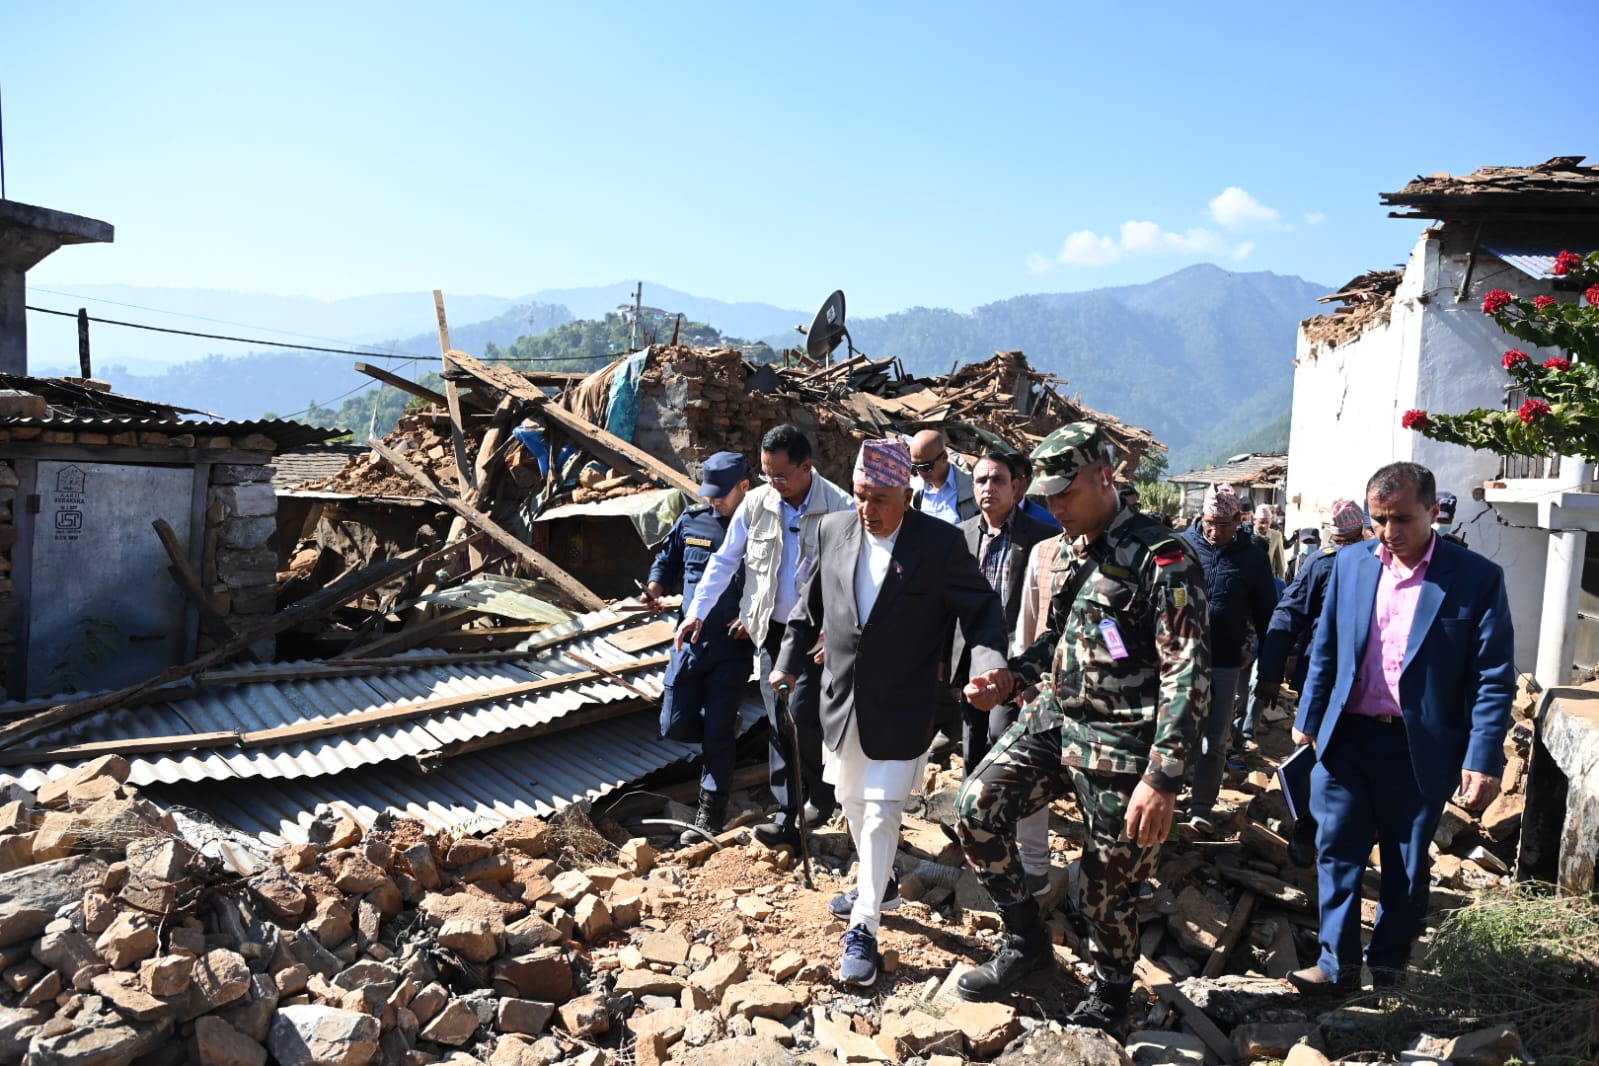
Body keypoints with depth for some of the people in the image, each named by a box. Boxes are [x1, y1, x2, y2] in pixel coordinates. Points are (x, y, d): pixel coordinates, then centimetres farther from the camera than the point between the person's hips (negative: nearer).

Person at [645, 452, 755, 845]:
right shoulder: (691, 521, 3)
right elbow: (666, 560, 16)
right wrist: (655, 587, -4)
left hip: (732, 647, -4)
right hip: (690, 639, 4)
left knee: (717, 733, -2)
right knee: (675, 726, 6)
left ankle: (711, 813, 12)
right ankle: (724, 726, 38)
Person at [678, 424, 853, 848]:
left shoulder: (839, 508, -15)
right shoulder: (756, 503, -2)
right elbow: (724, 561, 7)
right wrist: (697, 612, 4)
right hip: (771, 628, 4)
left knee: (803, 717, -10)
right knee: (779, 723, 6)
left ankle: (820, 798, 15)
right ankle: (789, 814, 14)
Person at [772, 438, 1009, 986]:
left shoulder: (941, 542, -14)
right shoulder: (833, 530, -1)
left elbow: (980, 608, -7)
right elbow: (811, 602, 11)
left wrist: (991, 664, -24)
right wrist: (789, 661, 8)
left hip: (901, 705, -5)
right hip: (842, 698, 5)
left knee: (882, 810, -3)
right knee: (852, 799, 20)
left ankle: (863, 929, 7)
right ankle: (870, 879, 45)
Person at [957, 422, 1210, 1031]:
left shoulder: (1161, 559, -16)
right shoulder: (1068, 552, 9)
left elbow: (1188, 674, -20)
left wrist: (1163, 777, -25)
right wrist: (1009, 677, 4)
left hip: (1120, 745, -7)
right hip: (1052, 717, 7)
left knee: (1108, 889, 5)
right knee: (977, 805, -7)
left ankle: (1110, 995, 32)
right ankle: (1025, 939, 13)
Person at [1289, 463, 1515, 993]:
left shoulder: (1477, 578, -10)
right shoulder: (1350, 563, 1)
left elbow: (1494, 678, -9)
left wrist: (1483, 759, -14)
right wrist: (1308, 720, 10)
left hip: (1420, 747, -2)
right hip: (1346, 736, 3)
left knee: (1407, 864, 13)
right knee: (1338, 850, 7)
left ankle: (1389, 964, 30)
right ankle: (1338, 963, 19)